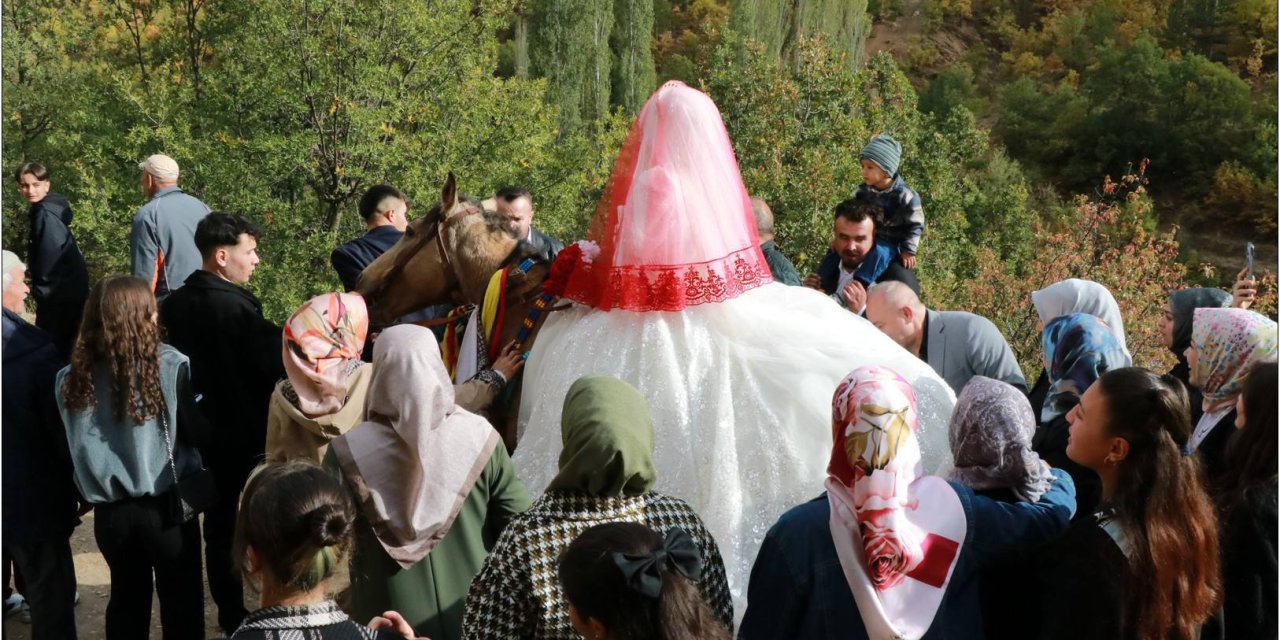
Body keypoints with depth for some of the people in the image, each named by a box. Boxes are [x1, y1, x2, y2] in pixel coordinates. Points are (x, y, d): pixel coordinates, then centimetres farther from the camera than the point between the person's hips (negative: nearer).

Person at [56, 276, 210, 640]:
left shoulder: (73, 379, -5)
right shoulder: (170, 366, -15)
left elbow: (69, 449, 7)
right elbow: (199, 434, -11)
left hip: (110, 511, 3)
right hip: (165, 506, -3)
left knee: (127, 598, 20)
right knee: (180, 601, 11)